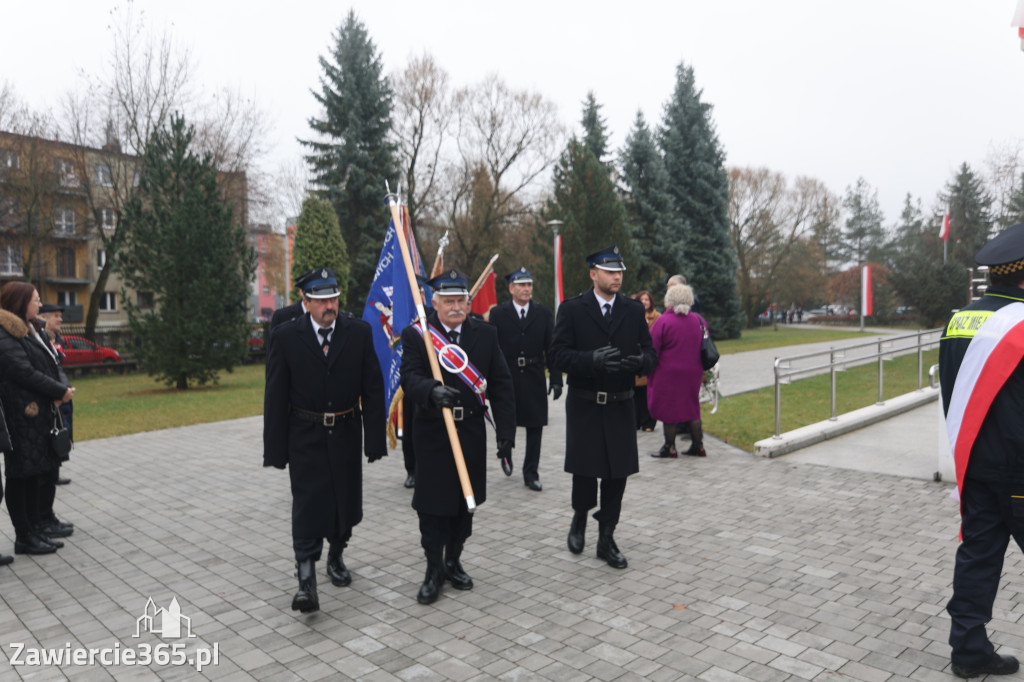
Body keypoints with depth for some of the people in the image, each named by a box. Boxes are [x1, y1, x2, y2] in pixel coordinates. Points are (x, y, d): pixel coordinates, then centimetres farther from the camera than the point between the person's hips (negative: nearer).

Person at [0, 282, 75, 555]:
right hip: (22, 417, -10)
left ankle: (36, 529, 25)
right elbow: (23, 371, -20)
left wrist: (63, 388, -2)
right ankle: (24, 538, 7)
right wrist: (60, 391, -13)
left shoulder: (29, 330, 18)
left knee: (38, 473, 15)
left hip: (41, 414, 10)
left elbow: (52, 365, 15)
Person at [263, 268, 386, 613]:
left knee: (346, 500, 13)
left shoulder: (359, 332, -4)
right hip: (305, 435, -2)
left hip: (346, 432, 2)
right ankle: (306, 579, 3)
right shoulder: (285, 336, -7)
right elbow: (275, 396, -5)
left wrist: (375, 439, -6)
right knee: (308, 503, -5)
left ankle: (336, 556, 38)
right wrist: (275, 448, -7)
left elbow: (373, 389, -3)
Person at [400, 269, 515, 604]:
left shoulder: (485, 334, 2)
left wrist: (506, 432, -5)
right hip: (432, 435, -2)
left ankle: (454, 561, 35)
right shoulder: (415, 335, -6)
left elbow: (501, 385, 1)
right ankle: (434, 570, 23)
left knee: (465, 502, 14)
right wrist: (432, 390, -40)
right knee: (432, 504, 4)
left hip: (472, 435, 3)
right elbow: (410, 378, -18)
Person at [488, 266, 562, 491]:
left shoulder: (544, 313, 5)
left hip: (534, 380, 1)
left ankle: (530, 473, 16)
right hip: (506, 378, -1)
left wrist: (556, 379, -3)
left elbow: (552, 348, 3)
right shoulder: (498, 313, 1)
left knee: (535, 427, 4)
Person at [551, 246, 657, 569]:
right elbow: (559, 354, -11)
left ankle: (606, 539, 21)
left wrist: (641, 361, -18)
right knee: (584, 471, 3)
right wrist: (592, 359, -27)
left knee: (617, 474, 6)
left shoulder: (634, 310, 6)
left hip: (620, 406, 3)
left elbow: (650, 354, 6)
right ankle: (580, 518, 33)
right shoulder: (572, 309, -3)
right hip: (584, 406, -3)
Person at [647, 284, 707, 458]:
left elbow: (652, 350, -11)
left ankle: (670, 448, 11)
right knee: (692, 407, 15)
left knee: (668, 410, 4)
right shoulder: (699, 320, 3)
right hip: (693, 373, 6)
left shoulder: (663, 321, -15)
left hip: (668, 374, -6)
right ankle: (698, 445, 19)